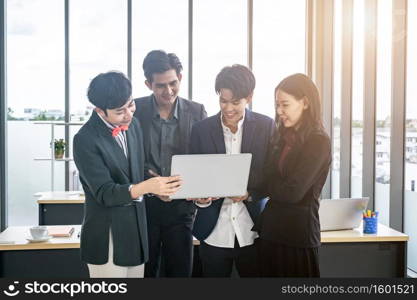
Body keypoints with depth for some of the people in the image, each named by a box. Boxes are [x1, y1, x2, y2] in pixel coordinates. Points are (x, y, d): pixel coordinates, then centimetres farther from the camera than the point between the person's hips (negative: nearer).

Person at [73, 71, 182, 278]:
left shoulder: (134, 124, 5)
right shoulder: (85, 140, -16)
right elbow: (104, 193, -19)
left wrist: (157, 184, -3)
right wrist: (146, 187, -34)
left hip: (137, 230, 6)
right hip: (107, 237, -6)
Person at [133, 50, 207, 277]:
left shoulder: (197, 112, -2)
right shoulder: (135, 110, -5)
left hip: (180, 207, 1)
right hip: (143, 205, 0)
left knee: (180, 271, 11)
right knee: (143, 271, 13)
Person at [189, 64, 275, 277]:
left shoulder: (266, 126, -1)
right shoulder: (201, 130, 1)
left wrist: (250, 193, -17)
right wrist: (200, 197, -15)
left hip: (253, 230, 0)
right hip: (214, 233, 1)